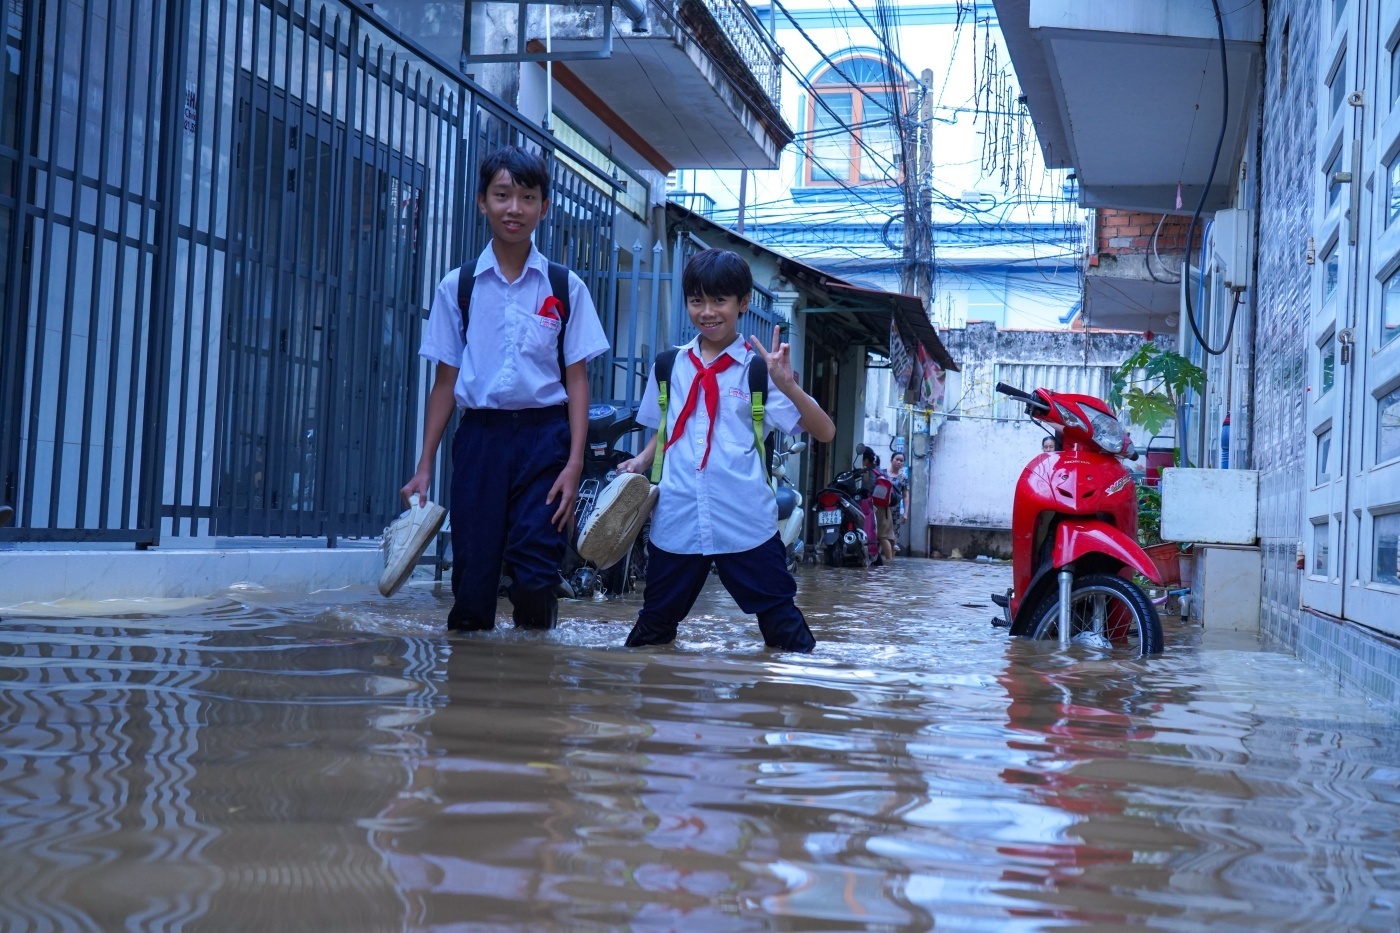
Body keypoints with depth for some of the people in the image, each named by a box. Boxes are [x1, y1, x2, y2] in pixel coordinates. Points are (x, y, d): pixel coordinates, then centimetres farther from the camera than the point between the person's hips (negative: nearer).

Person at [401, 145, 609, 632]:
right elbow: (445, 380, 8)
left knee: (535, 574, -9)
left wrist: (574, 463, -6)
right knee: (472, 572, 3)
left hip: (543, 435, -1)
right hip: (480, 433, 1)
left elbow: (576, 378, 3)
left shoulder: (565, 288, 4)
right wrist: (425, 465, 4)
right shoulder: (457, 287, 6)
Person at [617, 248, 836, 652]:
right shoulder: (669, 366, 8)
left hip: (746, 523, -3)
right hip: (677, 521, 3)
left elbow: (824, 432, -8)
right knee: (653, 626, 14)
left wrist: (788, 386, -22)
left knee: (781, 622, 2)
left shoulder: (759, 368, -3)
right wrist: (643, 460, 4)